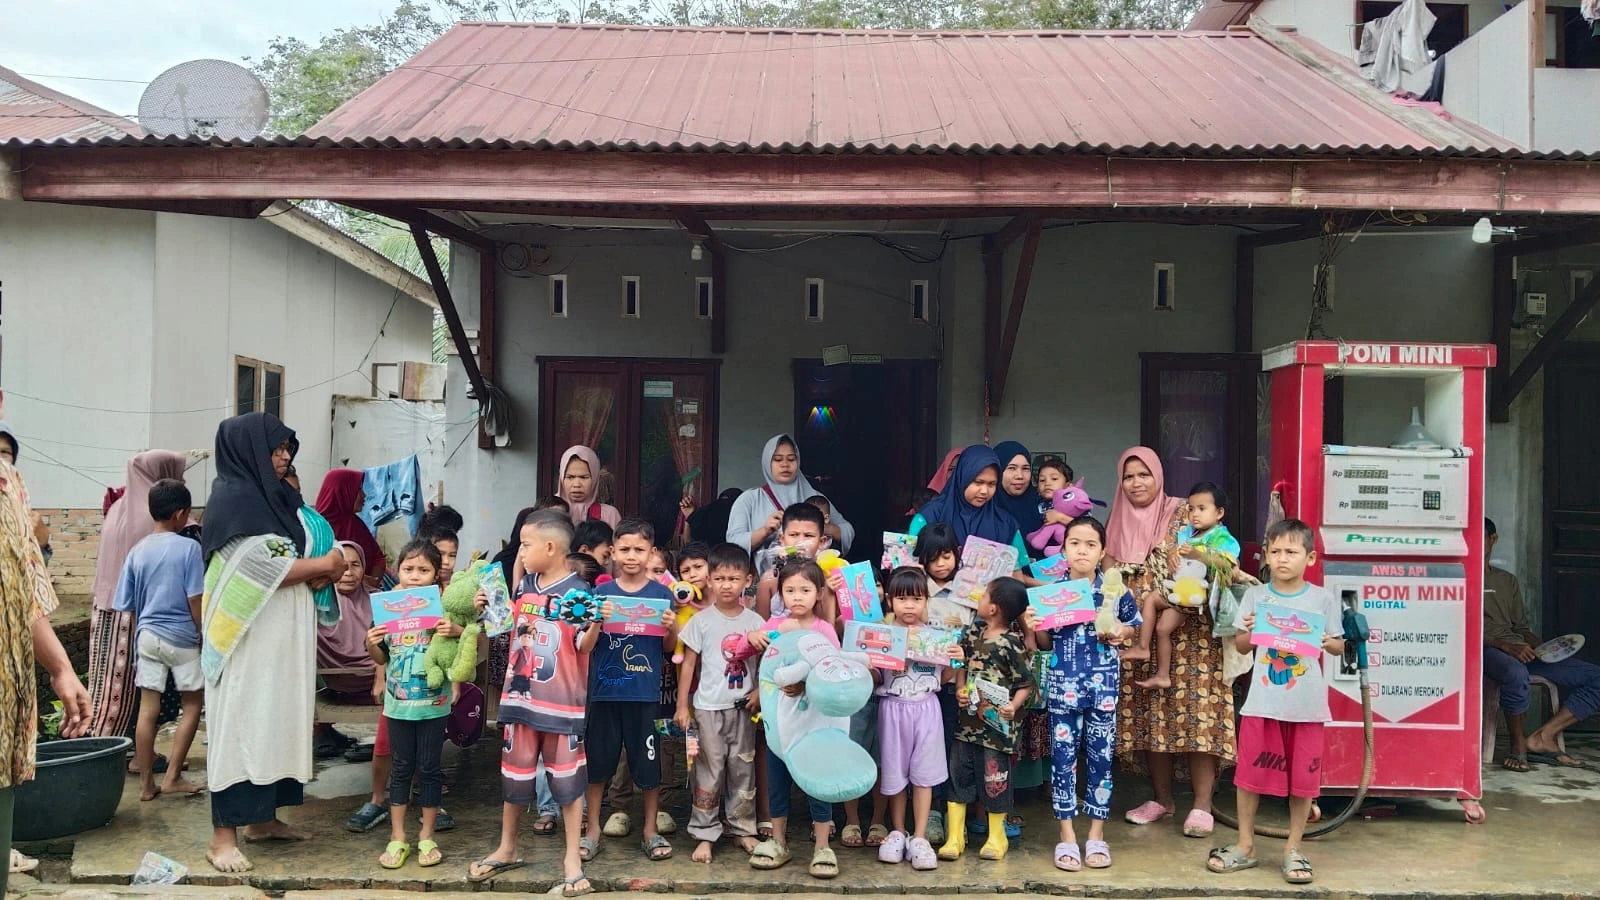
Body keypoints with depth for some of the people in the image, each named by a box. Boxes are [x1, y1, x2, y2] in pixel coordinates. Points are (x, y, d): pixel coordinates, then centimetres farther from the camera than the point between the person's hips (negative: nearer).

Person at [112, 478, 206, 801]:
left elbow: (127, 606, 8)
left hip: (147, 636, 5)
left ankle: (146, 784, 11)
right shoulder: (189, 548, -11)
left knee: (148, 709, 6)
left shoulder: (137, 551, 4)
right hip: (182, 638, -5)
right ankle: (172, 778, 7)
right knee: (192, 705, 9)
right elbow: (195, 600, -13)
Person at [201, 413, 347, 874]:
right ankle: (223, 835, 1)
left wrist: (322, 571, -6)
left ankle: (262, 818, 23)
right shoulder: (232, 499, -12)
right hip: (248, 640, -9)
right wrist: (324, 565, -10)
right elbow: (265, 568, -19)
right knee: (240, 726, -5)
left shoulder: (275, 497, 14)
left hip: (280, 639, 9)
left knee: (274, 722, 13)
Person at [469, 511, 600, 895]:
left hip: (562, 702, -6)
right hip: (521, 695, 6)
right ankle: (507, 849, 33)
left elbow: (584, 647, -12)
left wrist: (597, 622, -30)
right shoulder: (523, 586, 6)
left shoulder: (577, 591, -12)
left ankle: (572, 857, 15)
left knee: (567, 779, 3)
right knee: (514, 775, 16)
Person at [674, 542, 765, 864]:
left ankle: (742, 828, 22)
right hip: (709, 707, -2)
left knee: (742, 769, 10)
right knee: (709, 771, 2)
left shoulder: (755, 622, 2)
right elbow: (688, 664, 0)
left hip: (743, 707, 2)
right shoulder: (701, 621, -3)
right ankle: (705, 834, 11)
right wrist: (682, 706, -2)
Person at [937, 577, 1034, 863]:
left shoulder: (1012, 644, -13)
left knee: (995, 781, 6)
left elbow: (1025, 684, -10)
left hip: (996, 725, -6)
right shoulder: (972, 636, 5)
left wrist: (1013, 706, -25)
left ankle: (997, 837, 25)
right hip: (968, 721, 6)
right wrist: (960, 690, -1)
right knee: (958, 777, 9)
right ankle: (955, 837, 19)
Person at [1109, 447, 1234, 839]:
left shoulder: (1182, 513, 2)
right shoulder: (1117, 525, 13)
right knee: (1149, 714, 5)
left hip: (1186, 630, -4)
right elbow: (1107, 575, 13)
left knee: (1194, 711, -8)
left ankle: (1202, 805, -5)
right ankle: (1162, 797, 16)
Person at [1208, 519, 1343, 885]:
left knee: (1303, 778, 6)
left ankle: (1293, 849, 22)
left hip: (1307, 705, -1)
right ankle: (1245, 845, 21)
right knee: (1249, 774, 6)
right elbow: (1240, 646, 7)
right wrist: (1250, 632, -14)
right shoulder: (1255, 596, 2)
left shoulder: (1323, 598, 0)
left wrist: (1326, 642, -14)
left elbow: (1339, 645, 7)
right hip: (1262, 702, 1)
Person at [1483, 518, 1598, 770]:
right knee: (1516, 673, -41)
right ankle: (1518, 745, -19)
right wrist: (1505, 645, -20)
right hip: (1485, 650, -6)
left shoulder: (1508, 581, 27)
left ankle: (1542, 738, -14)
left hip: (1520, 650, 6)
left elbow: (1521, 628, 23)